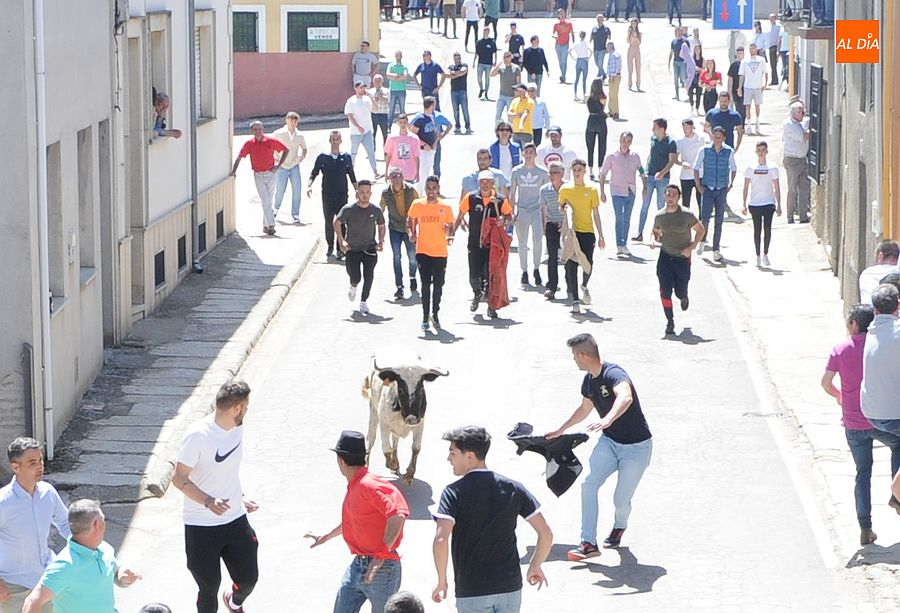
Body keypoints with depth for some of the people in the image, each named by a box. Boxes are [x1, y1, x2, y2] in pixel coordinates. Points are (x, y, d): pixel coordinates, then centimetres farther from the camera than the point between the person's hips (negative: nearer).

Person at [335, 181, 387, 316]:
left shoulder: (376, 211, -2)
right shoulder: (348, 210, -9)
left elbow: (381, 226, 14)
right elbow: (337, 223, 2)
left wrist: (381, 241, -1)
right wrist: (341, 241, -8)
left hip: (369, 248, 1)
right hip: (352, 248, -1)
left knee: (368, 276, -13)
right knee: (355, 277, -3)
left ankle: (363, 302, 4)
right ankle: (353, 286, 35)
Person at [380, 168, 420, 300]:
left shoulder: (411, 190, -13)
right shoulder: (386, 193, -10)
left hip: (409, 228, 0)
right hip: (394, 228, 0)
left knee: (412, 255, 4)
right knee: (396, 257, -7)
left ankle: (412, 277, 34)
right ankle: (399, 287, -3)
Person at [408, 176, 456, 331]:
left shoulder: (445, 207, 0)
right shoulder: (417, 205, 0)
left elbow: (451, 226, 8)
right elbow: (410, 220, 14)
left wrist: (449, 234, -13)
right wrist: (411, 233, -3)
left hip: (440, 253, 1)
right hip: (423, 251, -1)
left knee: (438, 285, 8)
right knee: (426, 284, -8)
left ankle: (435, 315, 24)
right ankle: (425, 317, -2)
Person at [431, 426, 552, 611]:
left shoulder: (454, 492, -9)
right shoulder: (513, 488, 3)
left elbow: (441, 540, -22)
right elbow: (546, 533, 2)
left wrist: (442, 580, -8)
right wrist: (535, 566, 17)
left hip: (471, 591, -4)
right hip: (510, 587, 4)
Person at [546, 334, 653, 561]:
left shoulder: (613, 374, -26)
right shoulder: (589, 380, 2)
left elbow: (626, 397, -48)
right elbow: (584, 409, 23)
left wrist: (608, 419, -66)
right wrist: (560, 430, 33)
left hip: (636, 447, -7)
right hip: (609, 441, 7)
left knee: (621, 500, -6)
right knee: (588, 484, -14)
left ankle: (619, 526, 31)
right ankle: (588, 544, -13)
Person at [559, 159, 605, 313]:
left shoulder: (591, 190, 5)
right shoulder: (565, 189, 6)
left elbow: (596, 214, 8)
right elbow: (560, 208, 18)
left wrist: (601, 236, 6)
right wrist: (563, 210, -8)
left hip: (587, 231, 0)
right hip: (571, 231, 0)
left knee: (588, 264, -7)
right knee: (571, 266, -5)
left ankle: (584, 286, 26)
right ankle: (574, 299, 0)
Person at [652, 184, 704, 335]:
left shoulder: (687, 215, -11)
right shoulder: (660, 216, -1)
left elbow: (700, 230, 0)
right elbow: (656, 231, 17)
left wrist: (691, 247, -11)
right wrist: (655, 239, -6)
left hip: (683, 257, -2)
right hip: (665, 256, 2)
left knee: (680, 292, 4)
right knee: (665, 291, -10)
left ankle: (684, 298, 43)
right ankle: (670, 322, 2)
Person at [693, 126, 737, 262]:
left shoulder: (729, 152, -1)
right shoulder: (704, 150, -3)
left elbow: (733, 169, 13)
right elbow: (696, 168, 6)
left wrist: (730, 185, 6)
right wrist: (698, 185, 0)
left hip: (722, 190, 1)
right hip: (707, 188, -1)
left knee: (719, 220, 2)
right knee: (705, 217, -8)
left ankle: (716, 250, 9)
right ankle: (702, 240, 21)